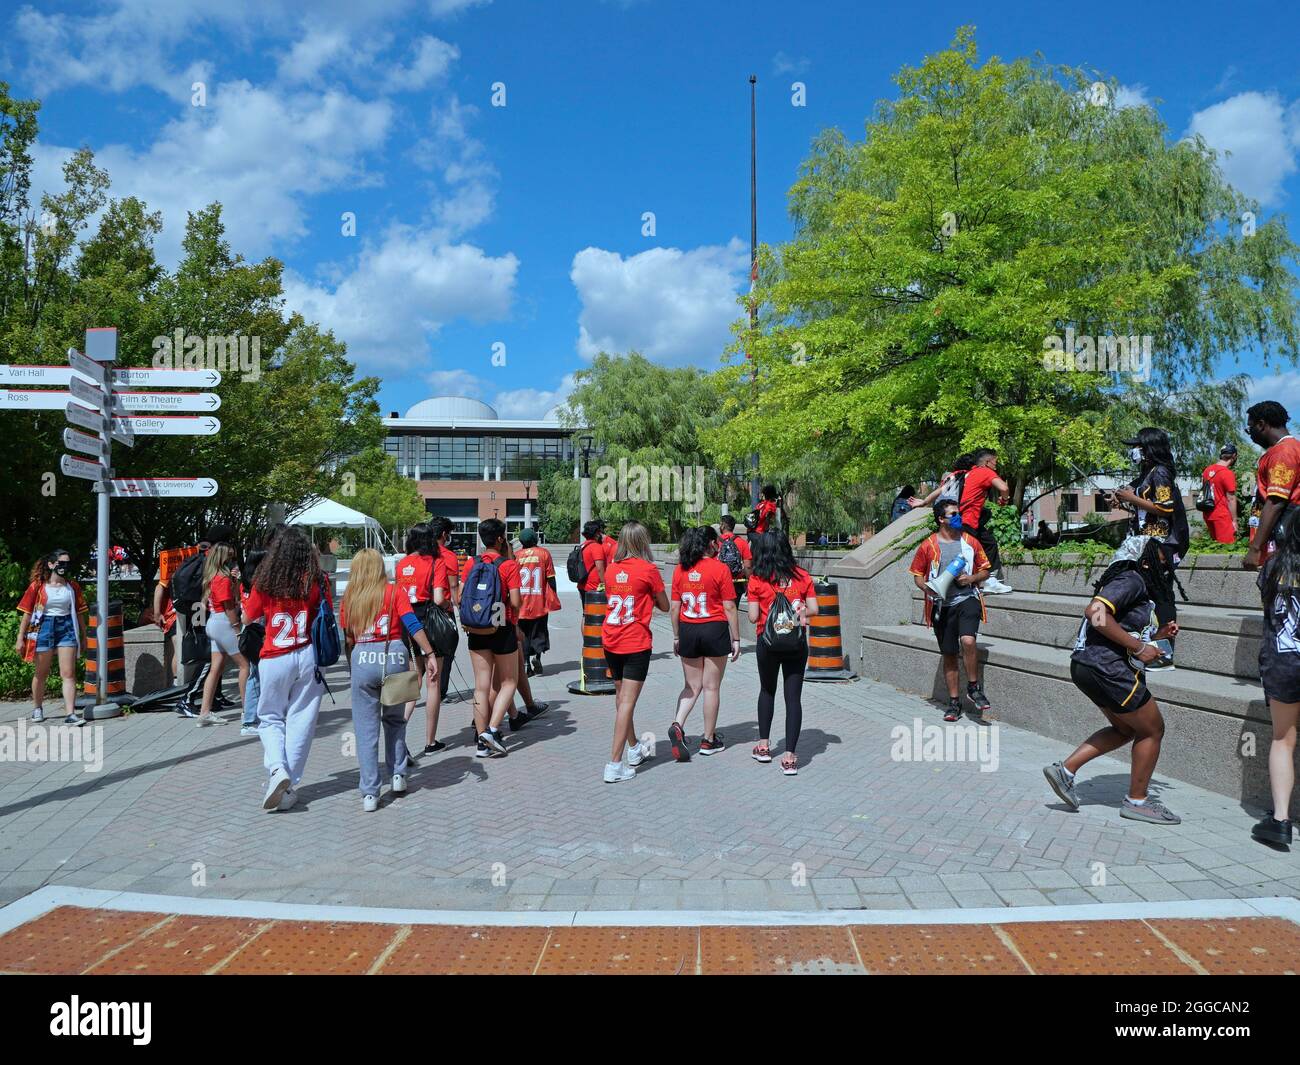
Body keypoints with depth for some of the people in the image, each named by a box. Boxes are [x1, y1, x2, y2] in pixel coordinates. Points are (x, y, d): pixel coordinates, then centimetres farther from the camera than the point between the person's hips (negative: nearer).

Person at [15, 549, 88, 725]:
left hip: (67, 629, 1)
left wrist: (83, 637, 12)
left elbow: (80, 613, 11)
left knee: (68, 674, -6)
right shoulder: (37, 586, -2)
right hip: (44, 629, -1)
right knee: (41, 673, 12)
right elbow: (26, 613, 0)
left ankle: (70, 713, -8)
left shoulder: (73, 587, 5)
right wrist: (20, 638, -1)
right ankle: (37, 708, 33)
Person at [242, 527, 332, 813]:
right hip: (308, 657, 0)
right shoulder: (316, 581, -4)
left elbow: (248, 618, 10)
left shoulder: (265, 583, -3)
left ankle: (277, 769, -7)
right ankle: (290, 789, 9)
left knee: (270, 718, 16)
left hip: (274, 660, 0)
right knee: (300, 722, 7)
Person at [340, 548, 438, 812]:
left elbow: (347, 639, 11)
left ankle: (369, 794, 3)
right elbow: (413, 625, -7)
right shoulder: (395, 593, 3)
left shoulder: (349, 599, 9)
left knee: (366, 729, 5)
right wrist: (430, 655, -8)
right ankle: (397, 775, 21)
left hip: (362, 660, 0)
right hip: (394, 657, 0)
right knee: (395, 719, 22)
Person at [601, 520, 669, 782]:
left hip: (611, 641, 6)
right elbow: (665, 606, -1)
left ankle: (634, 749, 35)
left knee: (621, 697, 19)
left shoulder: (611, 569, 4)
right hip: (636, 643, -6)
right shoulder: (648, 569, -10)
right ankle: (615, 764, -7)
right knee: (627, 701, -4)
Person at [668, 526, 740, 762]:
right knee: (711, 687, 7)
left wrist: (676, 637, 14)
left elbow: (673, 607, 4)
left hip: (687, 630, 4)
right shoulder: (719, 569, -9)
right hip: (714, 630, -3)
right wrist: (736, 639, -1)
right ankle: (708, 740, 15)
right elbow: (729, 607, -8)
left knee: (692, 686, 14)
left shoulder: (680, 570, 2)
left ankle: (678, 725, -7)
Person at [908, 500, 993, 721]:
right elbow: (917, 574, 9)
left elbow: (985, 570, 13)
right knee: (949, 654, 6)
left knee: (968, 640, -25)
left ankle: (974, 687, -3)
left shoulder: (970, 542, 5)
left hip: (967, 599, -1)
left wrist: (971, 579, -7)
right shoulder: (927, 546, 2)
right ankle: (954, 701, 18)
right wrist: (927, 588, -11)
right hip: (941, 604, 1)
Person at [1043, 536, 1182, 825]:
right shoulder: (1132, 579, -12)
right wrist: (1138, 646, -21)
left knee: (1126, 729, 24)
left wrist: (1158, 635, 9)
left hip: (1090, 667, 10)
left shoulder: (1141, 584, 19)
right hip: (1105, 668, -10)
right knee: (1152, 730, 6)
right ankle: (1137, 802, 18)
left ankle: (1065, 769, 17)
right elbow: (1095, 611, -27)